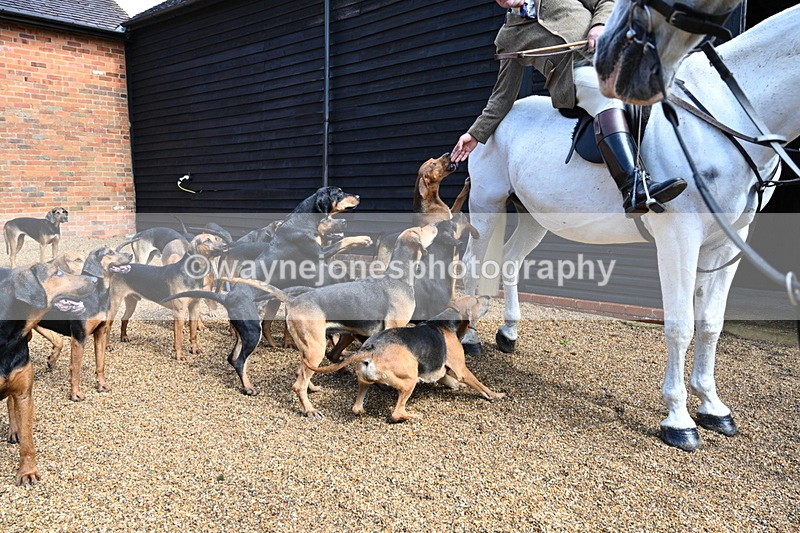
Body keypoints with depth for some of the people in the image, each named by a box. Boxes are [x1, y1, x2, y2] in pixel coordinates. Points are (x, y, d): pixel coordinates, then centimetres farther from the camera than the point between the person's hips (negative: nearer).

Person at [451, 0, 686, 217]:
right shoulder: (508, 38, 21)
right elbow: (503, 95, 19)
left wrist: (600, 25, -1)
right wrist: (477, 133, 12)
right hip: (575, 74, -5)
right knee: (607, 94, -34)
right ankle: (635, 188, -53)